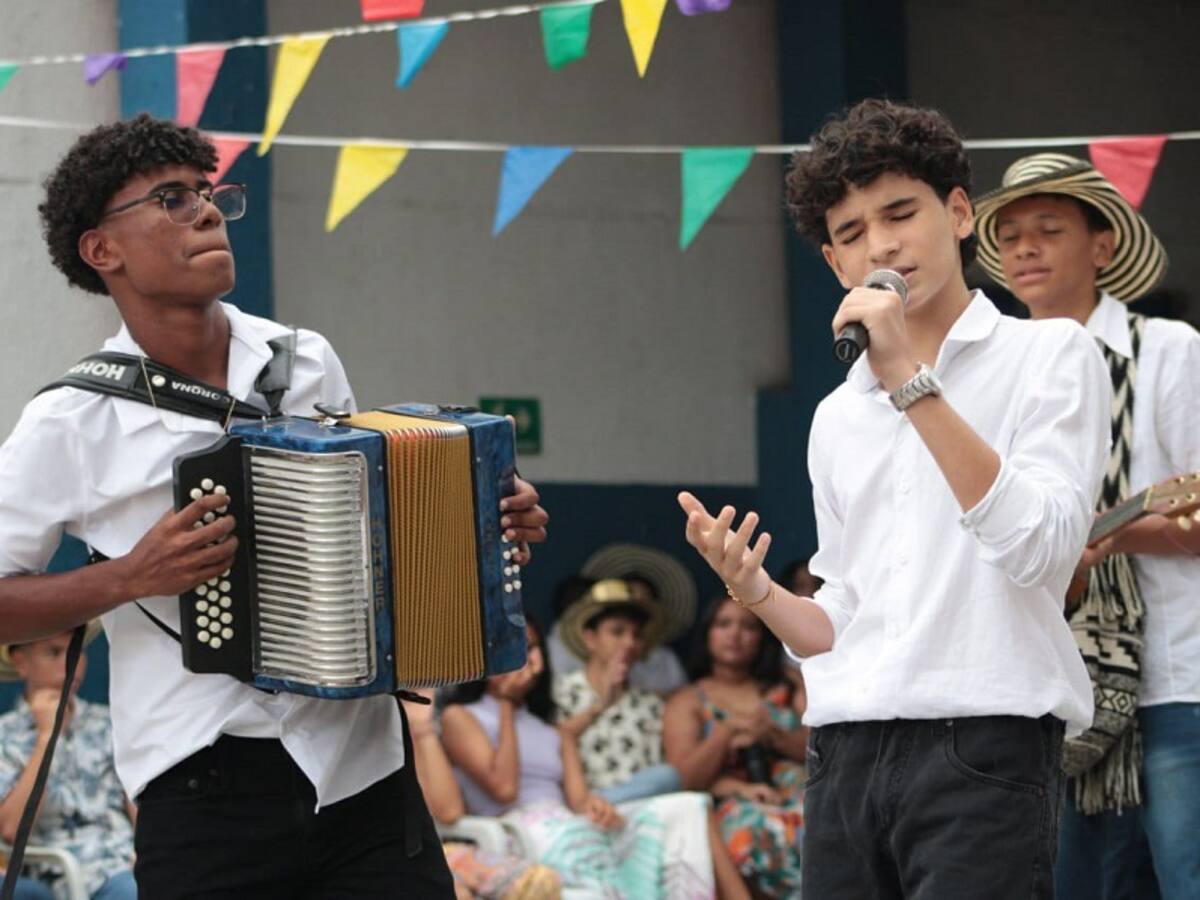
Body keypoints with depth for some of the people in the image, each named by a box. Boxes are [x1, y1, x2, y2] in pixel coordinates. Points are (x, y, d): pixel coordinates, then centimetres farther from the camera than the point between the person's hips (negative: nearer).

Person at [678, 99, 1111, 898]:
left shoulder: (1052, 356, 3)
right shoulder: (838, 420, 19)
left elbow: (1040, 548, -12)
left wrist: (910, 381, -13)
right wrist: (754, 590, 1)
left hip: (984, 749, -5)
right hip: (846, 761, 5)